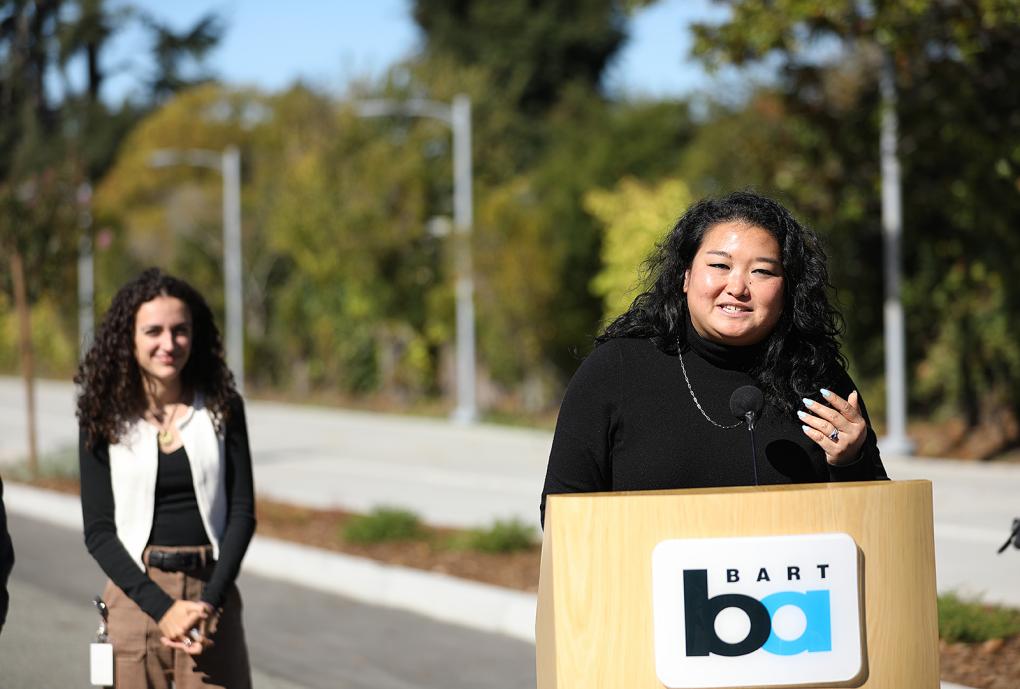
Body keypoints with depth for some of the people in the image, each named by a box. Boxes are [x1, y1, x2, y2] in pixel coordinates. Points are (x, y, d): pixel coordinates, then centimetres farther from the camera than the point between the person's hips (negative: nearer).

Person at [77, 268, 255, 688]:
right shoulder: (105, 418, 1)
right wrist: (162, 607, -12)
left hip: (212, 594, 1)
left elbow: (242, 512, 2)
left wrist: (210, 602, -11)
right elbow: (98, 531, -2)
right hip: (135, 595, -1)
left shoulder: (222, 409, 4)